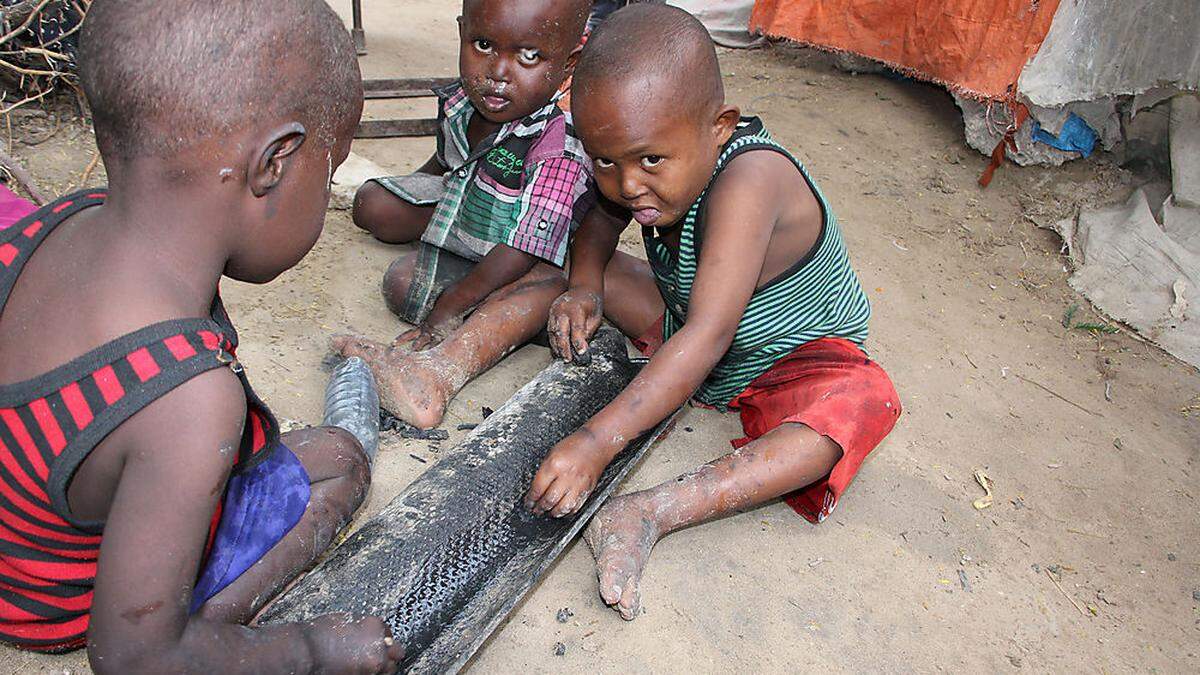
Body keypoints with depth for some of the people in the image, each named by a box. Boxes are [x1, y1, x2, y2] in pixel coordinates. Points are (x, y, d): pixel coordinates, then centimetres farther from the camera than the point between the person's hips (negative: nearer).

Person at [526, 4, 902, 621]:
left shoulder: (747, 179, -37)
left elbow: (708, 337, -45)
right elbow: (598, 220, 5)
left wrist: (597, 442, -51)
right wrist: (583, 289, -18)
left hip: (785, 362, -6)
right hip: (683, 330, 7)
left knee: (862, 402, -40)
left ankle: (653, 513, -49)